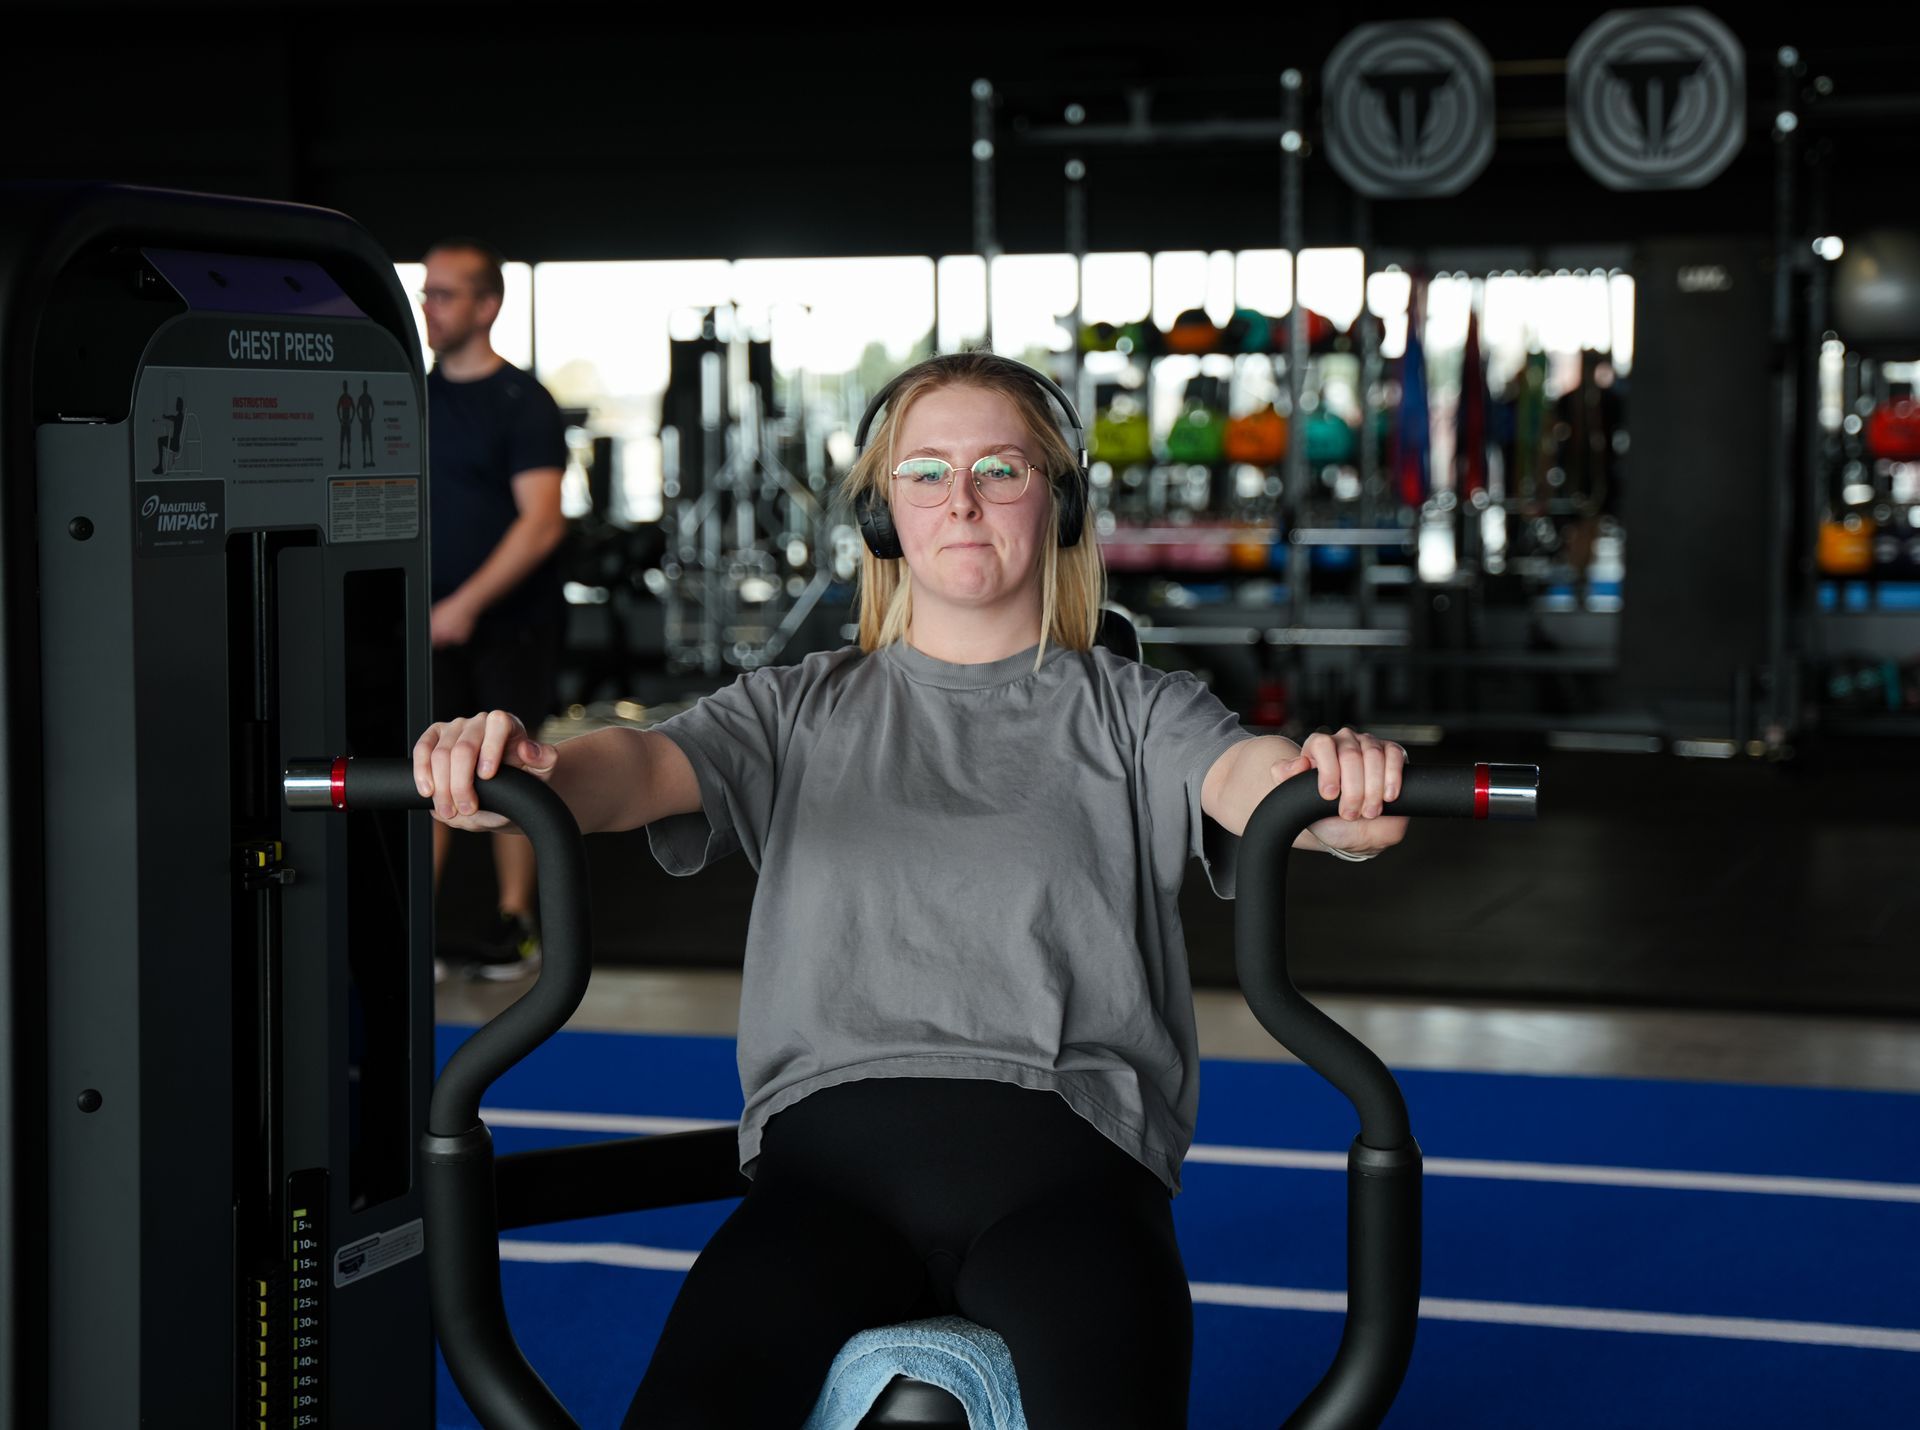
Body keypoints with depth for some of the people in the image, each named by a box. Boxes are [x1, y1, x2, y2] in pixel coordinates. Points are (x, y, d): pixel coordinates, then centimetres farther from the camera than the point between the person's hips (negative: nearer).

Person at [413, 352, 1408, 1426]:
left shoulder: (1134, 712, 18)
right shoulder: (802, 711, 22)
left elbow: (1246, 775, -3)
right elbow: (646, 766, 3)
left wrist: (1331, 797, -30)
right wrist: (526, 776, -22)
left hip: (1064, 1144, -1)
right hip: (836, 1138, 1)